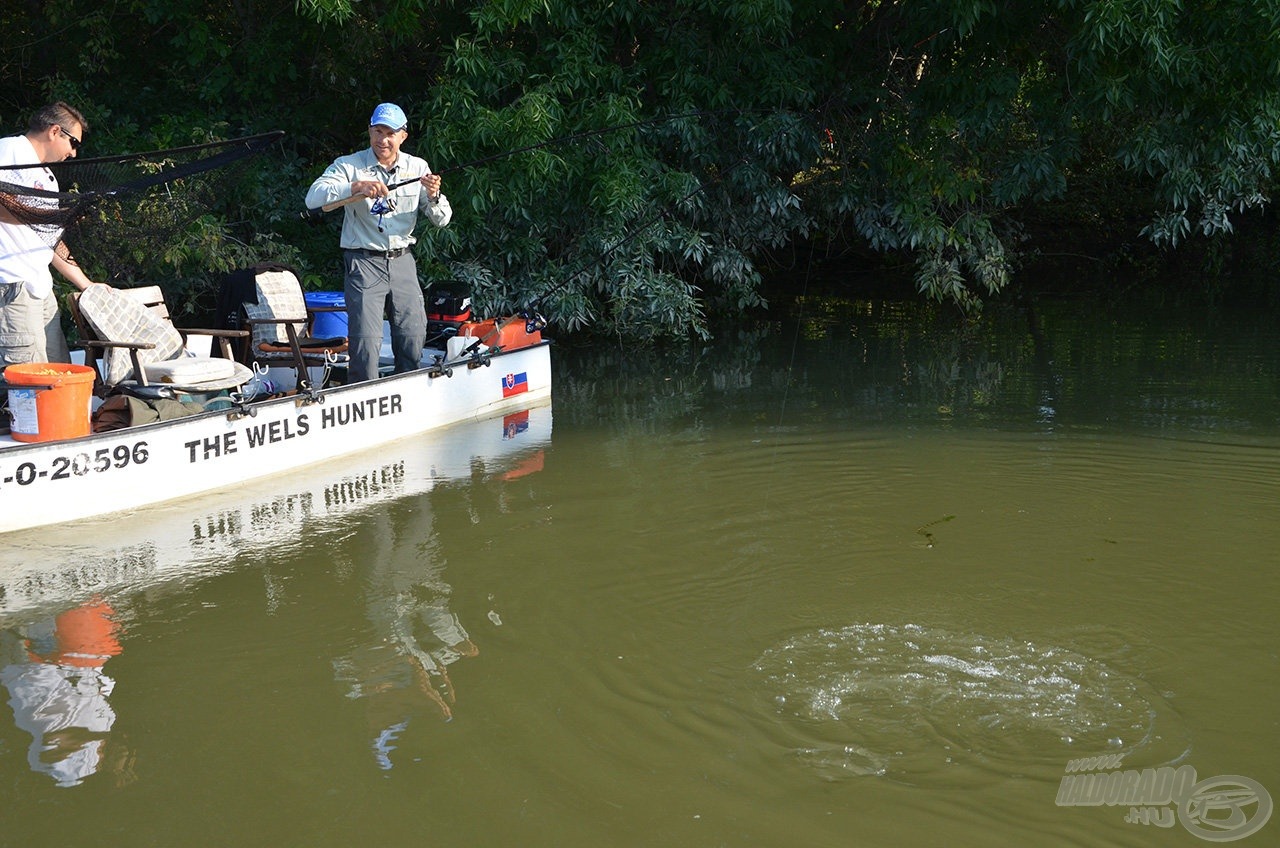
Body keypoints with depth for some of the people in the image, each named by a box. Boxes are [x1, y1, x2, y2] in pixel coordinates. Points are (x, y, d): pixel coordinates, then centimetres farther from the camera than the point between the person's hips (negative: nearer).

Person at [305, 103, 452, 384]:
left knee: (413, 339, 4)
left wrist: (433, 197, -16)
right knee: (366, 339, -11)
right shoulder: (350, 166, -2)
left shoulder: (417, 167, 8)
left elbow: (442, 220, 5)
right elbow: (313, 197, -17)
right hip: (364, 263, -4)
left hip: (402, 262, 4)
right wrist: (356, 186, -29)